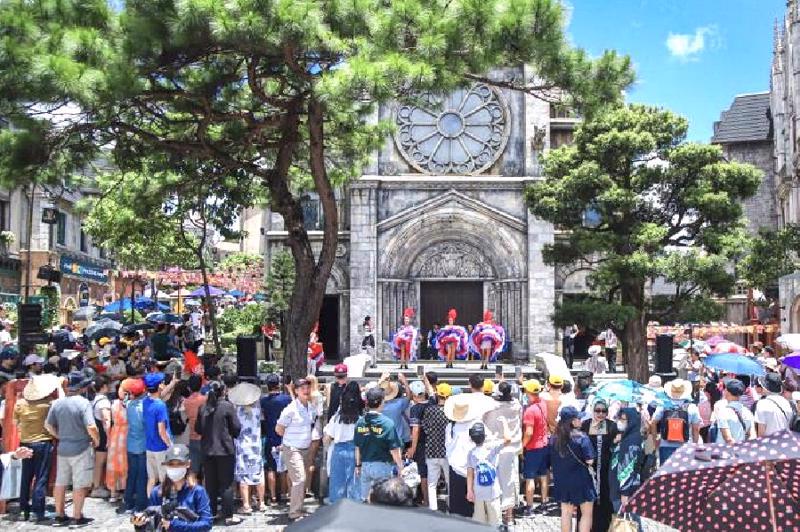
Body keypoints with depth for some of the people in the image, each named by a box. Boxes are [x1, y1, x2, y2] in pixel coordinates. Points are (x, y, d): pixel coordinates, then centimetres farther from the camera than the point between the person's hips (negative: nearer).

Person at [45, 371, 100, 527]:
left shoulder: (57, 403, 1)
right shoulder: (83, 403, -17)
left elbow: (48, 425, 8)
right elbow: (91, 427, -23)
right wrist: (96, 440, -6)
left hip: (62, 449, 6)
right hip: (81, 449, -6)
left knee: (60, 482, 15)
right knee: (79, 485, 3)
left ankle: (59, 515, 25)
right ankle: (77, 517, 9)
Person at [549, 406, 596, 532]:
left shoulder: (553, 438, -2)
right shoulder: (581, 438, -17)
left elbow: (552, 461, 6)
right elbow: (589, 461, -17)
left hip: (561, 481, 5)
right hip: (581, 480, -5)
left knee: (566, 513, 14)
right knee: (587, 513, 9)